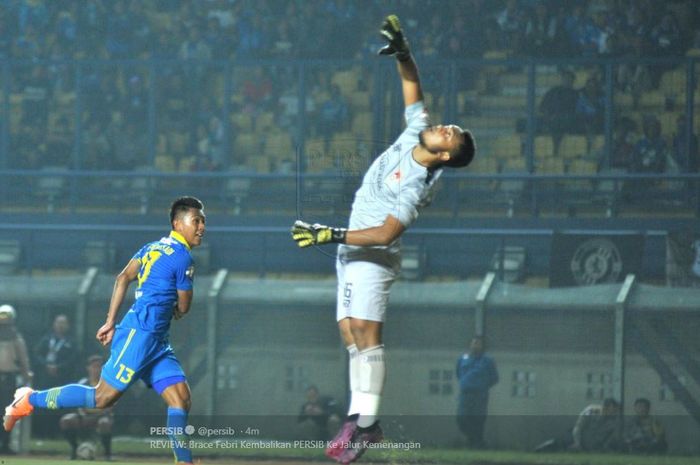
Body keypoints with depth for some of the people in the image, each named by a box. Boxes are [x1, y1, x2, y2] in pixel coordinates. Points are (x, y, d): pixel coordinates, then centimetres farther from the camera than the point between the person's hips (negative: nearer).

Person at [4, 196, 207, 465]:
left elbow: (123, 278, 13)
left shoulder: (153, 248, 16)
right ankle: (30, 400, 5)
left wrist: (111, 322, 11)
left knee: (180, 398, 2)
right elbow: (183, 308, -3)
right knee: (103, 397, -6)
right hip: (140, 333, -10)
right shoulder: (182, 258, -11)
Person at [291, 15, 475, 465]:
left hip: (373, 256, -10)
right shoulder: (415, 132, 0)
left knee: (366, 332, -18)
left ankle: (368, 422, -23)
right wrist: (402, 51, -1)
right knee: (351, 332, 4)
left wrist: (331, 235, -26)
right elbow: (413, 87, 13)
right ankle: (359, 416, 1)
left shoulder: (416, 185, -22)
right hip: (352, 251, 10)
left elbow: (387, 233, -26)